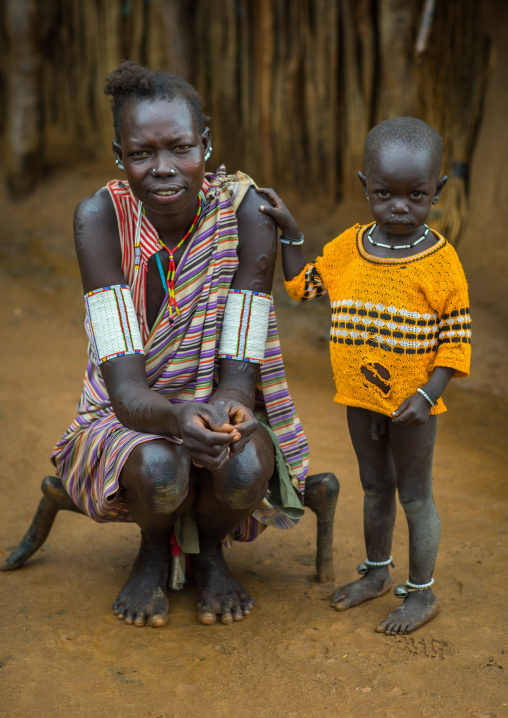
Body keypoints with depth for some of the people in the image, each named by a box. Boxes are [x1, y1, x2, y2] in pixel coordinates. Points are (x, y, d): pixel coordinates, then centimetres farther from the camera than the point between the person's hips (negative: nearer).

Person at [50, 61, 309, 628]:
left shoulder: (245, 213, -18)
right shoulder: (101, 216, -19)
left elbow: (238, 374, -19)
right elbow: (126, 390, -26)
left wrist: (226, 409, -43)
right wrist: (178, 417, -48)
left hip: (224, 413, 1)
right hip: (131, 418, 0)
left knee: (243, 469, -32)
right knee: (160, 467, -34)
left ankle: (209, 548, 5)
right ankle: (153, 549, 5)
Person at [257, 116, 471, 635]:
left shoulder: (441, 263, -15)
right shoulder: (348, 248, -2)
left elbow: (456, 341, -13)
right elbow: (301, 284, 13)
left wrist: (425, 396, -22)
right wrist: (289, 230, 3)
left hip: (411, 404, -5)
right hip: (360, 398, 5)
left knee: (415, 495, 8)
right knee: (375, 486, 21)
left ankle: (421, 593, 23)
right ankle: (375, 573, 39)